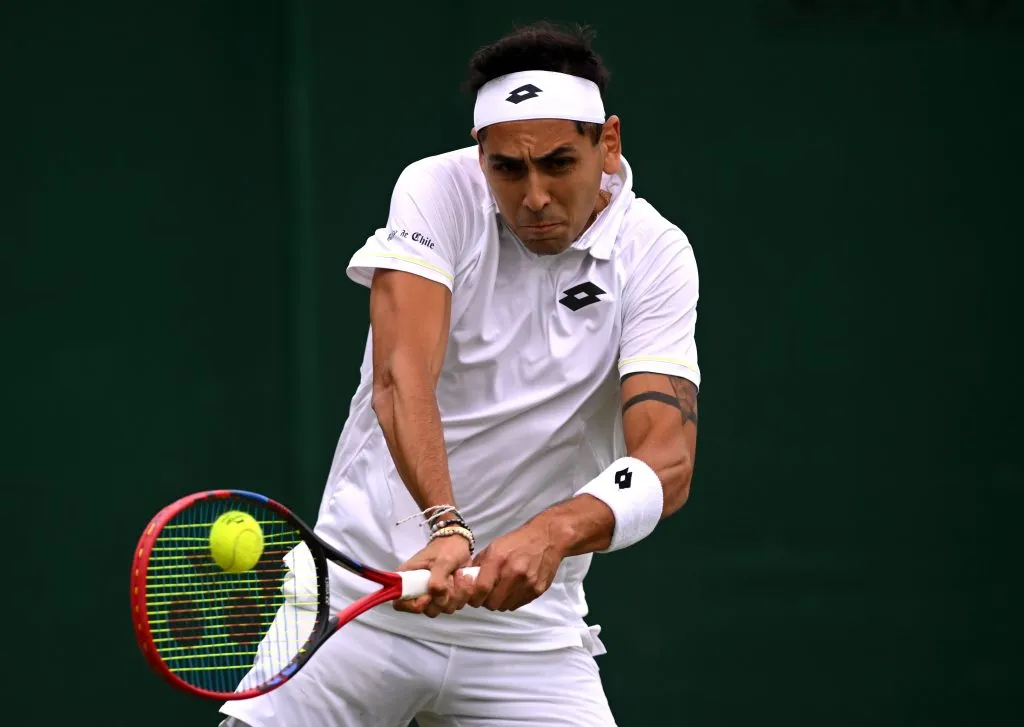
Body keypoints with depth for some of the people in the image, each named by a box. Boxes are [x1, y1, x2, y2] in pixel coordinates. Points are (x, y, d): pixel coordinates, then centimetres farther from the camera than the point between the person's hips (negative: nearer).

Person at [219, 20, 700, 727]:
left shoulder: (656, 257, -6)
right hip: (363, 582, -1)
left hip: (523, 615, 1)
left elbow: (668, 461, -18)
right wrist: (446, 526, -40)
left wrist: (552, 534, -38)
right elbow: (402, 377, -22)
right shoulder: (439, 190, -8)